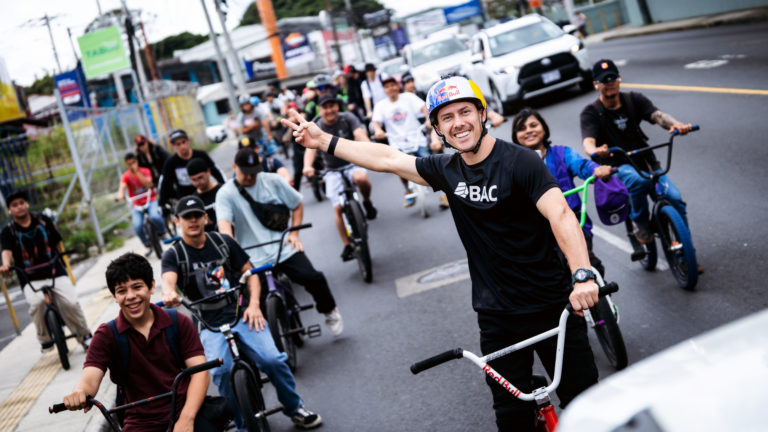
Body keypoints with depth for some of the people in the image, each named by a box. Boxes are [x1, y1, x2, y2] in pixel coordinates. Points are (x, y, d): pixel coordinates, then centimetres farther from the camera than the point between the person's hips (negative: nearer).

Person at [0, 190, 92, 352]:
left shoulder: (43, 221, 9)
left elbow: (58, 243, 15)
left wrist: (67, 270, 12)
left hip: (55, 272, 1)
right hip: (31, 279, -1)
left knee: (70, 302, -20)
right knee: (36, 302, -31)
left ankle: (84, 336, 3)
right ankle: (45, 340, -8)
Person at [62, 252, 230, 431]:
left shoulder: (178, 322, 4)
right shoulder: (107, 335, 4)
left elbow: (199, 371, -4)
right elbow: (90, 377, -11)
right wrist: (79, 392, -37)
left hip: (187, 411, 0)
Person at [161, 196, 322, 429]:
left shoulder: (223, 242, 10)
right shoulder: (173, 255, 4)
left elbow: (249, 272, 13)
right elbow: (169, 279, -17)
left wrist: (254, 304, -3)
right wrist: (169, 293, -42)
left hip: (242, 316, 1)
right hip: (210, 326, -1)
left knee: (272, 359, -20)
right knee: (222, 372, -28)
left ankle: (294, 408, 5)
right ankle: (244, 425, -7)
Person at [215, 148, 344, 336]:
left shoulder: (273, 181, 5)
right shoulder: (225, 193, -2)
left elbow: (297, 205, 15)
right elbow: (224, 224, -17)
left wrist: (294, 233, 3)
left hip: (284, 249, 1)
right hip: (253, 259, -1)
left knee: (312, 278, -15)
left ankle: (329, 311, 12)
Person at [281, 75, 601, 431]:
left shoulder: (519, 162, -15)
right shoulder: (447, 170, 3)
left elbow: (560, 215, -27)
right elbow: (387, 159, 9)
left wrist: (582, 275, -40)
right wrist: (323, 141, 10)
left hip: (552, 305, -4)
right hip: (497, 315, 5)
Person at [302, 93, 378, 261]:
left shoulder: (348, 118, -7)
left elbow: (361, 136, -23)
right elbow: (310, 148, -23)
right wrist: (307, 166, -45)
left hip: (353, 163, -1)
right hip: (333, 171, 1)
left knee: (361, 178, -37)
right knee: (338, 207, -9)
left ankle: (367, 203, -5)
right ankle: (347, 246, 4)